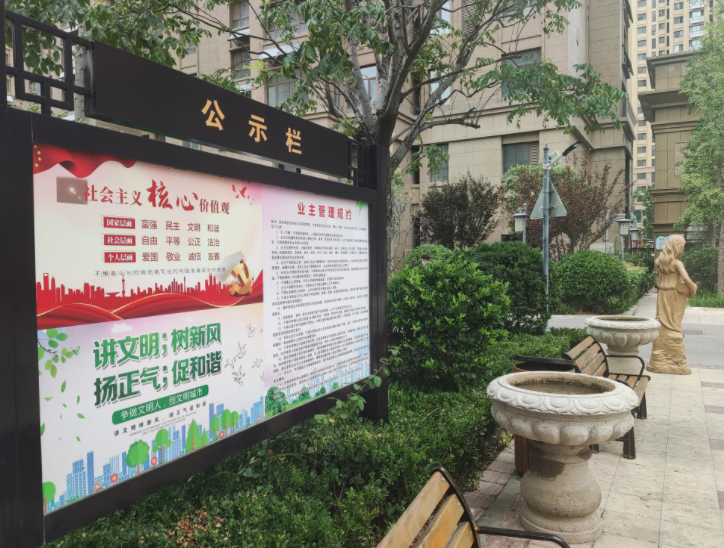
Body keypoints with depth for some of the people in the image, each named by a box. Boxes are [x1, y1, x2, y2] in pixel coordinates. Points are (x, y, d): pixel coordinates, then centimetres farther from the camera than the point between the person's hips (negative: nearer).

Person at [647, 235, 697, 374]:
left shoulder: (658, 261, 4)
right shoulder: (677, 263, -15)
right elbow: (687, 279, -24)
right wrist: (692, 291, -7)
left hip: (662, 296, 5)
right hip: (675, 297, -5)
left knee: (663, 326, 10)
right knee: (674, 328, 1)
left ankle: (659, 361, 14)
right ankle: (676, 362, 8)